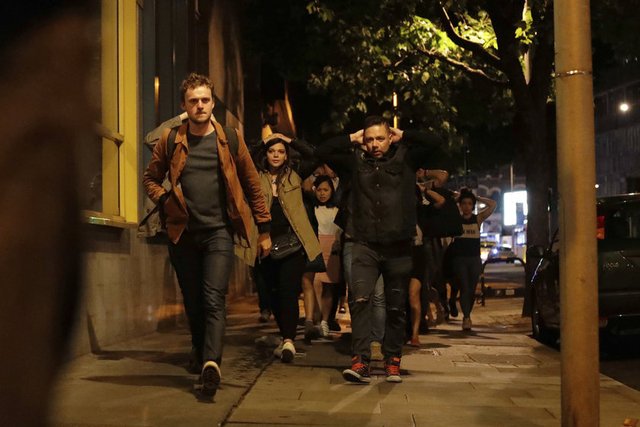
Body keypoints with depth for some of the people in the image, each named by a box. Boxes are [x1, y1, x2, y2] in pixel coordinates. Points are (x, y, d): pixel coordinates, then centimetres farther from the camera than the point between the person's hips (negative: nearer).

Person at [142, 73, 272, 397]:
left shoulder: (229, 140, 3)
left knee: (214, 299, -14)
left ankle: (210, 363, -23)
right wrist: (165, 202, -5)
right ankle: (201, 350, 32)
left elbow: (252, 185, 8)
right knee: (193, 302, 11)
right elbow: (150, 178, 16)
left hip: (218, 232, -2)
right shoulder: (170, 140, 4)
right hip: (183, 233, 2)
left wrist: (264, 229, 7)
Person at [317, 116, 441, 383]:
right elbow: (322, 152, 10)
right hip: (365, 244, 0)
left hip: (398, 247, 0)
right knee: (360, 299, -17)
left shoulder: (405, 158, 6)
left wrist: (401, 136, 3)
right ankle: (360, 361, -18)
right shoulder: (356, 160, 10)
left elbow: (432, 142, -6)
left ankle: (392, 361, 19)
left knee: (396, 307, 7)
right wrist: (352, 139, 7)